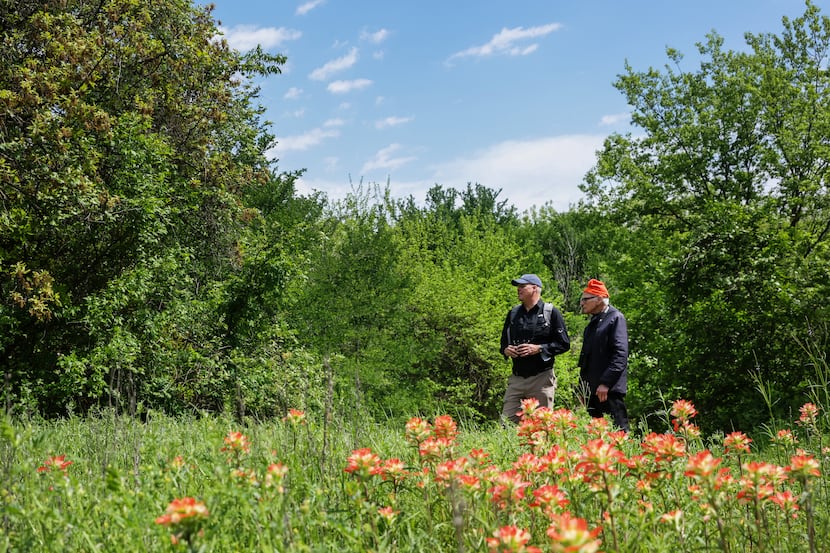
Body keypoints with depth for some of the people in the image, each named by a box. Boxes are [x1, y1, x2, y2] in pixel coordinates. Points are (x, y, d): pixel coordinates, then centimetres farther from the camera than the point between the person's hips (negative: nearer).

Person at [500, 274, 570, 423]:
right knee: (507, 421, 1)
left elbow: (564, 344, -4)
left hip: (541, 377, -5)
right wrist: (506, 350, -1)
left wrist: (539, 348, -16)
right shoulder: (513, 313, 15)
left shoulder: (551, 313, -1)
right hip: (516, 378, 5)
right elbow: (504, 341, 23)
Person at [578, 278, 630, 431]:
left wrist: (605, 383, -22)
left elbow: (620, 354, -17)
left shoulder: (615, 318, -8)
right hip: (592, 389, 9)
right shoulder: (594, 321, 18)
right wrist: (583, 385, 18)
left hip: (609, 389, -9)